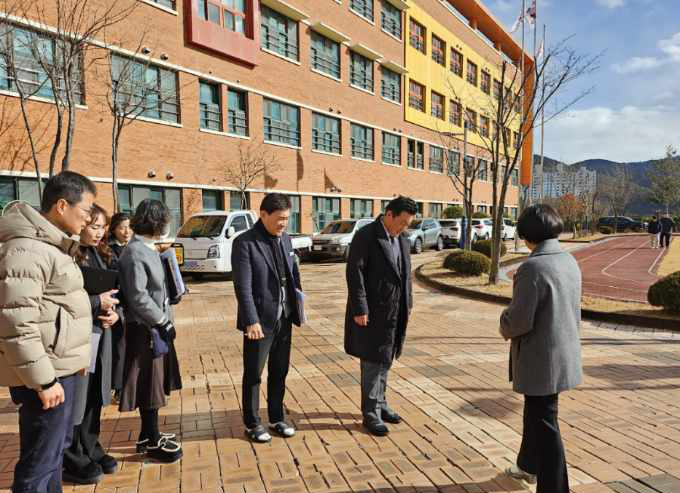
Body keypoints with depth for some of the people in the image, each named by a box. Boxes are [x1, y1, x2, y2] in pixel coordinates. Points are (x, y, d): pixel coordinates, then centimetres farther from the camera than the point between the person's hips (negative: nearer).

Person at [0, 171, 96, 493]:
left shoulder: (51, 245, 14)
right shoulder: (26, 249, -19)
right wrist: (43, 380, -21)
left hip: (60, 368, 10)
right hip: (46, 373, -10)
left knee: (56, 447, 22)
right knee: (40, 460, 2)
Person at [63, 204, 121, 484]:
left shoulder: (101, 254, 12)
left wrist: (115, 311, -1)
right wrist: (97, 302, -17)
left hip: (101, 333, 7)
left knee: (94, 398, 17)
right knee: (75, 400, 5)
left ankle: (91, 451, 33)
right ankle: (73, 462, 22)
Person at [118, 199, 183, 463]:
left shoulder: (149, 250, 10)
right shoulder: (134, 253, -19)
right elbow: (138, 297, -22)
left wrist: (165, 321, 10)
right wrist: (163, 322, -13)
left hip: (157, 327, 9)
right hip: (146, 330, -9)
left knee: (155, 384, 18)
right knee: (149, 386, 4)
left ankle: (149, 434, 32)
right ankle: (151, 442, 18)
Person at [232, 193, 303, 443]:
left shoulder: (285, 239, 7)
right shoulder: (245, 242, -13)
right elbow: (243, 287, -17)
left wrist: (297, 292, 4)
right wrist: (252, 321, -21)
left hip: (284, 318, 6)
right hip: (260, 320, -6)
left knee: (279, 372, 17)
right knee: (253, 374, 10)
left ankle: (277, 418, 34)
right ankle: (252, 423, 27)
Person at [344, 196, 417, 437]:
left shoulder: (402, 240, 10)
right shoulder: (365, 236, -13)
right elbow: (354, 273, -17)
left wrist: (407, 304, 13)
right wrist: (360, 309, -19)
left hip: (395, 313, 7)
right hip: (373, 313, -7)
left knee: (384, 361, 18)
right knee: (373, 363, 1)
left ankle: (379, 403, 32)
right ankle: (370, 413, 14)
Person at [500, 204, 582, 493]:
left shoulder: (533, 267, -24)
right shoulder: (569, 261, 3)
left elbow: (519, 320, -22)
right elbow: (571, 309, 12)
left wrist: (505, 329, -1)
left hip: (541, 358, -9)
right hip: (564, 351, 9)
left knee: (544, 422, 6)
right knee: (535, 412, 26)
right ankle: (528, 465, 46)